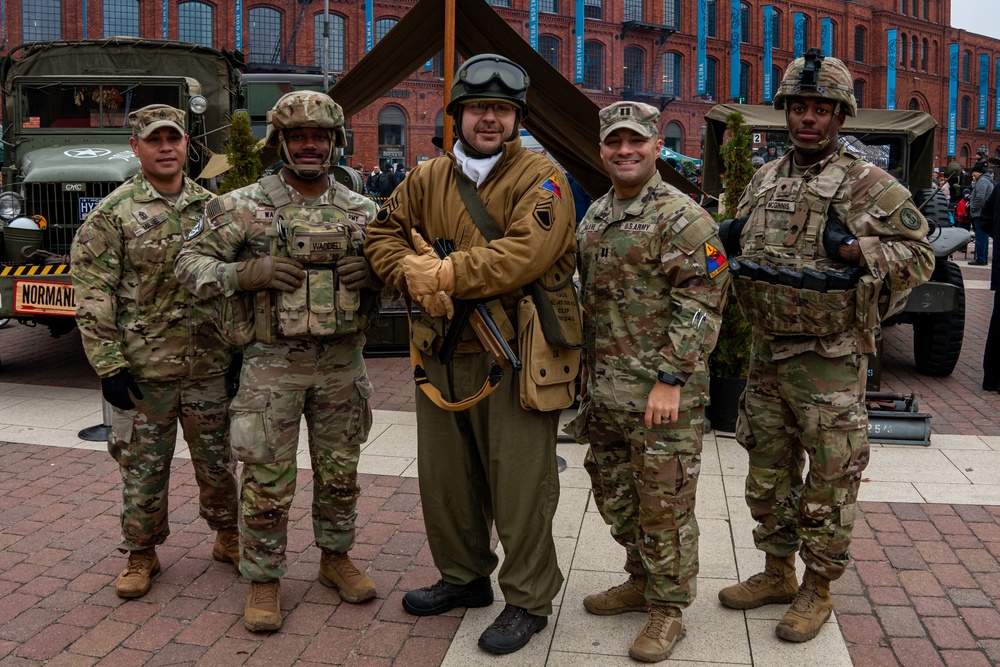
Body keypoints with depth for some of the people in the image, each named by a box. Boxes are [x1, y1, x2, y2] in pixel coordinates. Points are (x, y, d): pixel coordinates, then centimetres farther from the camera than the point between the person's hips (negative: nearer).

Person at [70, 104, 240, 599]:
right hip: (143, 370, -2)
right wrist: (108, 364, -12)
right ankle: (141, 554, 26)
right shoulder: (112, 214, -4)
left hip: (209, 367, 3)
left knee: (217, 461, 13)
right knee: (143, 468, 8)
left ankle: (228, 536, 33)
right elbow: (93, 294, -7)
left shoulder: (211, 207, 7)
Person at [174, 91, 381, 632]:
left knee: (339, 472, 14)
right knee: (266, 481, 3)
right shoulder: (245, 206, -3)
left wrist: (375, 274, -9)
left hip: (342, 364, 3)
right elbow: (191, 263, -3)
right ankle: (264, 580, 20)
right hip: (273, 365, -3)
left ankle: (335, 558, 34)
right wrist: (247, 273, -20)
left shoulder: (361, 211, 6)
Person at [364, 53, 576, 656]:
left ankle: (529, 599, 21)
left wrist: (445, 275, -19)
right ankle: (464, 577, 39)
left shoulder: (540, 177, -7)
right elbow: (384, 234, 11)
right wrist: (414, 275, -10)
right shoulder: (427, 179, 11)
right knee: (445, 474, 18)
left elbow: (528, 253, -22)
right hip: (440, 352, 6)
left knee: (519, 482, 2)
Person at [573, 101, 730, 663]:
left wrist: (670, 379, -20)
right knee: (615, 496, 19)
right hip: (603, 391, 8)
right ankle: (642, 581, 38)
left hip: (661, 393, -8)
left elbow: (701, 307, -16)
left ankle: (669, 609, 19)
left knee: (664, 504, 2)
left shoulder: (682, 218, -11)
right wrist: (586, 366, 18)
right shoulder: (595, 217, 14)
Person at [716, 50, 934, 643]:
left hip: (830, 362, -6)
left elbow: (920, 254, -9)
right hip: (767, 354, 6)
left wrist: (857, 249, -23)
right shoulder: (766, 180, 11)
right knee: (769, 474, 16)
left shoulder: (868, 184, -7)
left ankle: (817, 592, 23)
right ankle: (777, 573, 34)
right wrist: (726, 238, 1)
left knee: (830, 482, 5)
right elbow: (740, 245, 23)